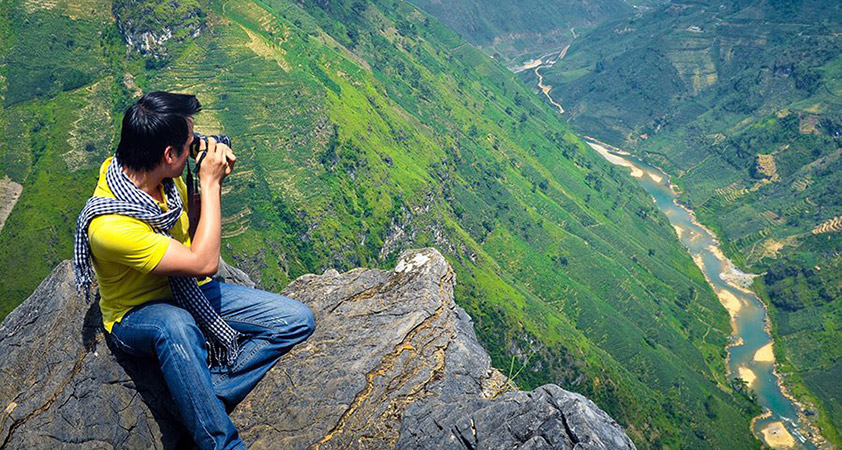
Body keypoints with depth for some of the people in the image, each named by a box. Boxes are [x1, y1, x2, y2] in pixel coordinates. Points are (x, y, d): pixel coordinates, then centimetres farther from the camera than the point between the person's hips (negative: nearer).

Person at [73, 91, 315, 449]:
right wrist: (209, 183, -25)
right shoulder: (109, 225, -32)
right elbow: (203, 261, -31)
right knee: (175, 325, -45)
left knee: (297, 320, -9)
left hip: (187, 292, 7)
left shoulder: (165, 178, -9)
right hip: (137, 316, -7)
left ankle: (203, 396, -16)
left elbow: (193, 227, 10)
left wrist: (212, 183, -10)